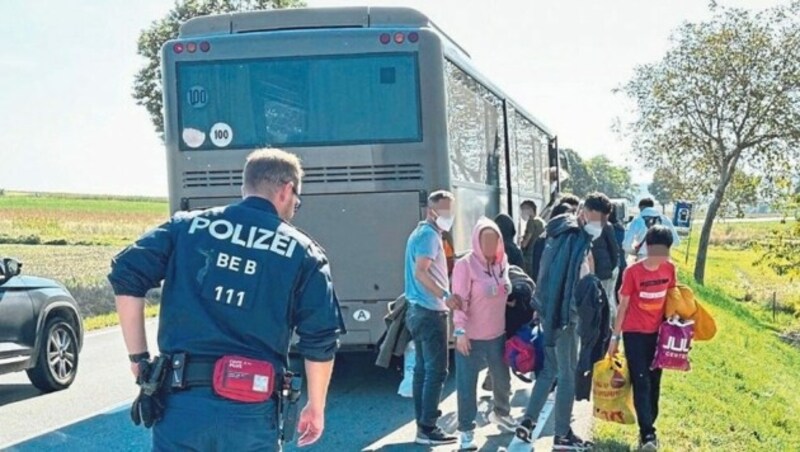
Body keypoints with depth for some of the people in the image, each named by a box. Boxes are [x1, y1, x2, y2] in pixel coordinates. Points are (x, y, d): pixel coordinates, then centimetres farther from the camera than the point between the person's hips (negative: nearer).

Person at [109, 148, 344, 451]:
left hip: (181, 403, 1)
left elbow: (126, 274, 0)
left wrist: (139, 357, 7)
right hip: (251, 412, -1)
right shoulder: (302, 252, 5)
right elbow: (321, 341, 1)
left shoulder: (186, 226, 8)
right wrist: (316, 408, 14)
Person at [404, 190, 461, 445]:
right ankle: (427, 428, -7)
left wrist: (443, 297, 23)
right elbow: (420, 272, -25)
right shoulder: (429, 235, -13)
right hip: (430, 312, -10)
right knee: (436, 370, -8)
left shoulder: (421, 233, 18)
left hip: (420, 310, 10)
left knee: (423, 369, 11)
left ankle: (423, 424, 16)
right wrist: (445, 296, -31)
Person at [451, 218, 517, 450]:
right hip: (472, 337, -6)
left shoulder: (502, 262, 6)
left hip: (498, 334, 6)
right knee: (467, 384, 0)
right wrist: (460, 330, -22)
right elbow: (460, 300, -16)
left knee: (502, 379, 21)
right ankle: (466, 430, 12)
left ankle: (501, 413, 46)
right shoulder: (465, 264, -12)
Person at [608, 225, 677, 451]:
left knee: (654, 382, 10)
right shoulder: (633, 272, -15)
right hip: (634, 333, -4)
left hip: (658, 332, 4)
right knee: (641, 382, -6)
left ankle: (647, 429, 20)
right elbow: (623, 305, -9)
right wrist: (615, 336, -7)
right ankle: (647, 433, -6)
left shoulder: (669, 269, -3)